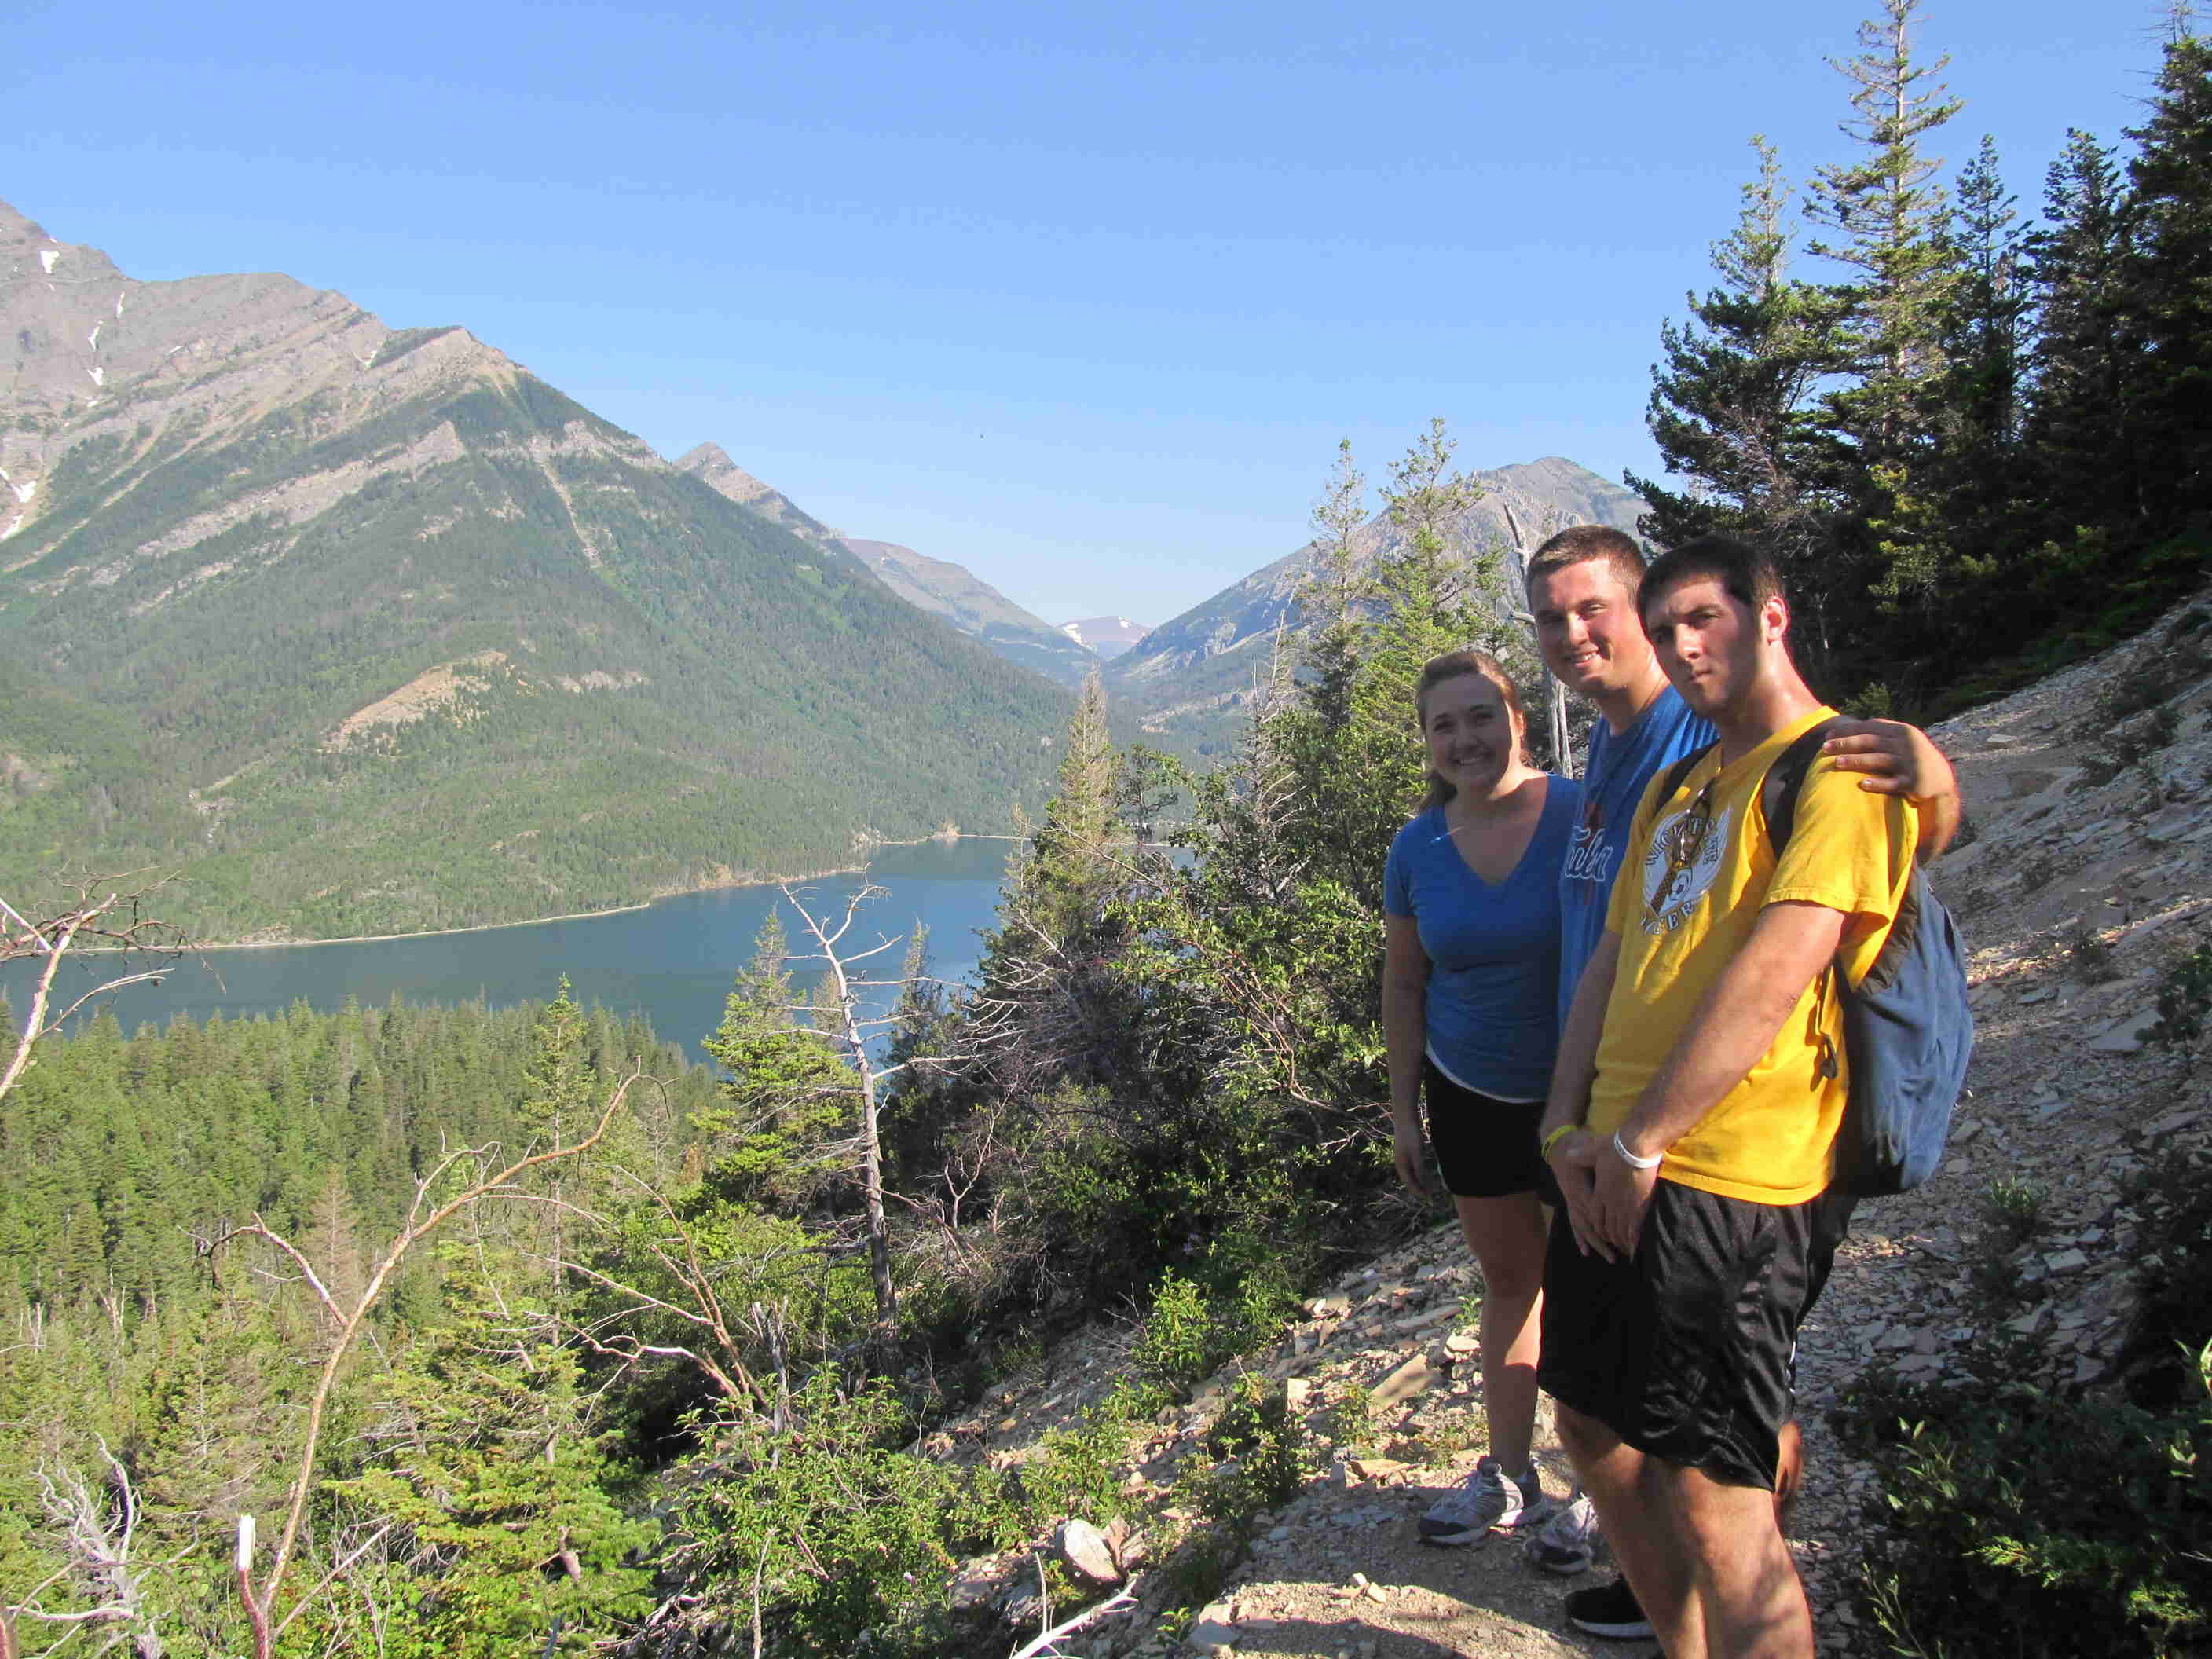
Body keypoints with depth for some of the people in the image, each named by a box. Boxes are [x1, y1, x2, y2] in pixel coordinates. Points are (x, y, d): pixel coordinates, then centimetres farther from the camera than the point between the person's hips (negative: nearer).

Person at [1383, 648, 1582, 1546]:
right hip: (1470, 1094, 4)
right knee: (1509, 1280, 17)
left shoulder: (1582, 815, -16)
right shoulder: (1418, 848, -4)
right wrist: (1404, 1109, 6)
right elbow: (1403, 984, 6)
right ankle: (1510, 1478, 32)